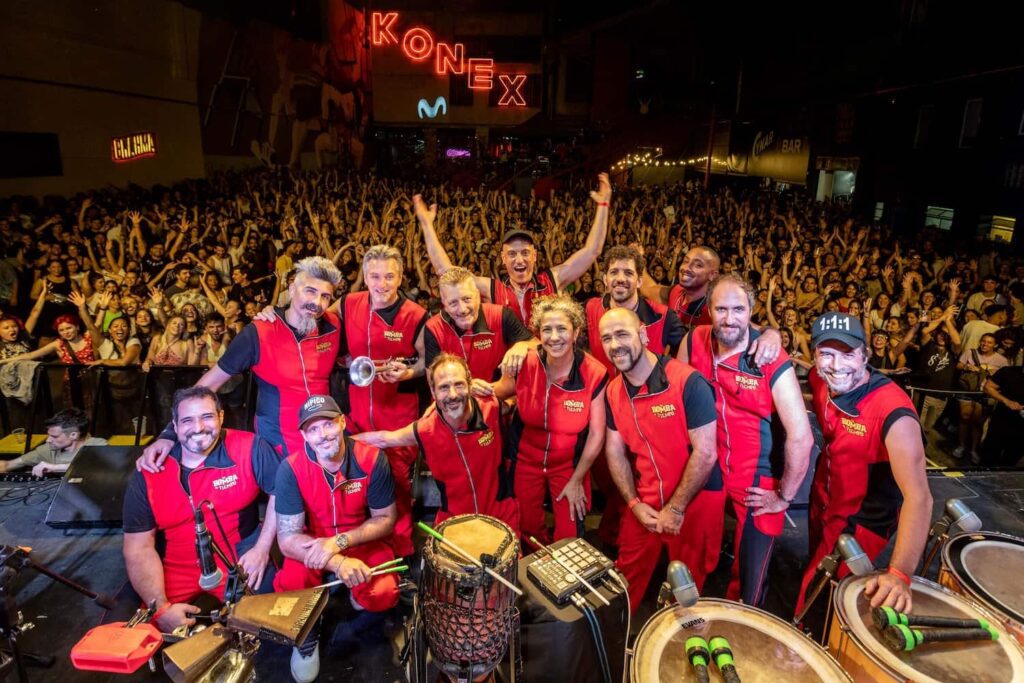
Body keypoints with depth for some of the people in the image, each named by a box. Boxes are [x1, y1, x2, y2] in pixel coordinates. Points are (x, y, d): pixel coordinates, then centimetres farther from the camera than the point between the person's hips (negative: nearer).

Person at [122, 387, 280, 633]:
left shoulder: (249, 449, -13)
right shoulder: (148, 472, -7)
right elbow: (139, 547, -7)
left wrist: (263, 548, -11)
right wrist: (161, 607, -16)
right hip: (173, 570, 2)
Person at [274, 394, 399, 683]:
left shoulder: (372, 459, -21)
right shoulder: (291, 469, -21)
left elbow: (386, 519, -11)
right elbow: (287, 538, -21)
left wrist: (339, 542, -27)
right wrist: (338, 563, -37)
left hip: (363, 542, 0)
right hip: (311, 545, 0)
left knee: (383, 596, -24)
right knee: (289, 586, -29)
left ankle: (356, 596, 15)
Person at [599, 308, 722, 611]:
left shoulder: (688, 381, -22)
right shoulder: (613, 390, -2)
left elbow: (705, 453, -20)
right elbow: (615, 451, 5)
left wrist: (676, 508, -14)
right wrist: (634, 503, -4)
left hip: (695, 499, -4)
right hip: (644, 500, 5)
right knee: (626, 576, 16)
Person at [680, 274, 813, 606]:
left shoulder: (773, 361, -20)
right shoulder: (694, 342, -6)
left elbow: (801, 436, -21)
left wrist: (785, 497, -13)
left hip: (757, 486, -4)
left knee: (749, 585, 9)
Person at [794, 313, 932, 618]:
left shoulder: (893, 412, -33)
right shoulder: (820, 381, -14)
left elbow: (918, 496, -39)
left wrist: (899, 573, -50)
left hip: (861, 523, -7)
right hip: (822, 504, 7)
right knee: (815, 583, 28)